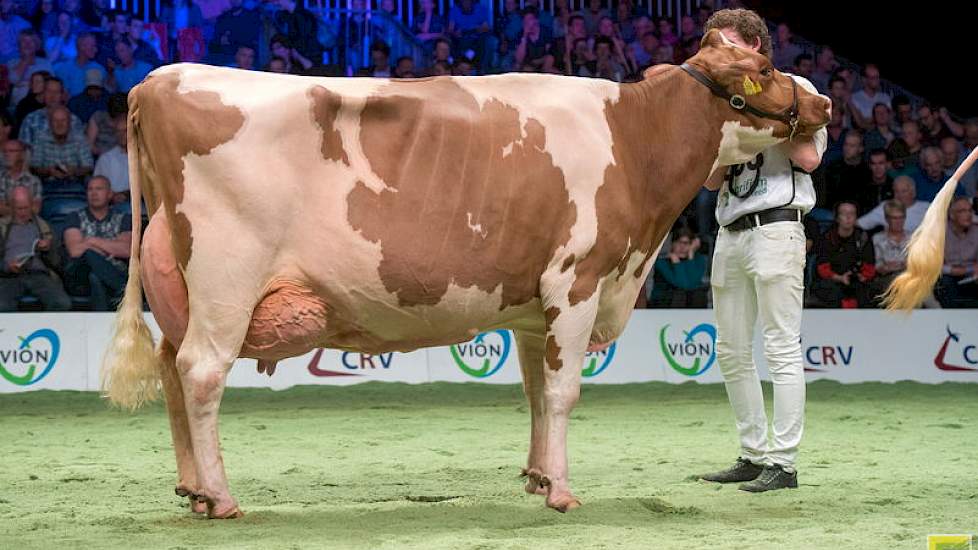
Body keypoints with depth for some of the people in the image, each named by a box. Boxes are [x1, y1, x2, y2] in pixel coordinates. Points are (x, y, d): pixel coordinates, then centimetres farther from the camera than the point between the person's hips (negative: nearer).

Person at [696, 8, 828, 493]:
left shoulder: (794, 89, 1)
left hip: (775, 227, -8)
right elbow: (711, 180, 14)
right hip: (730, 232, 8)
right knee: (731, 351, 9)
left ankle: (783, 461, -8)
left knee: (781, 349, -8)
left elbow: (809, 157, -12)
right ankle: (754, 455, 16)